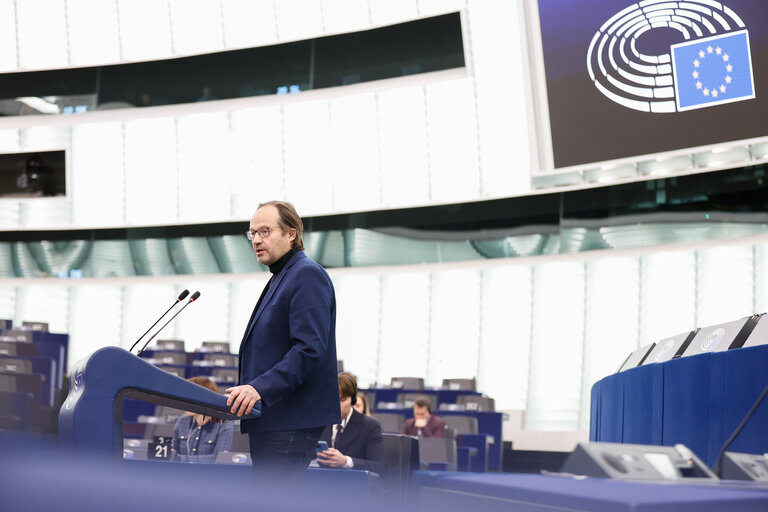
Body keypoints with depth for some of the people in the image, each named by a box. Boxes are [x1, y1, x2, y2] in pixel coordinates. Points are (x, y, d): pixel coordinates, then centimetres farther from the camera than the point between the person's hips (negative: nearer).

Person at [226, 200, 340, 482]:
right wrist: (244, 392, 15)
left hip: (292, 420, -11)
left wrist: (261, 388, -28)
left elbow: (310, 349, -21)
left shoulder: (307, 274, -10)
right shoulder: (280, 278, 23)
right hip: (269, 419, 11)